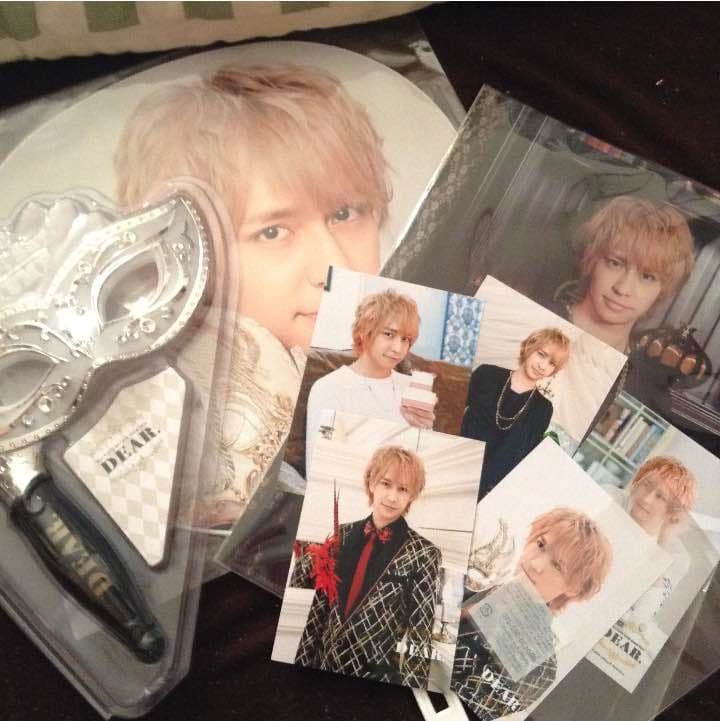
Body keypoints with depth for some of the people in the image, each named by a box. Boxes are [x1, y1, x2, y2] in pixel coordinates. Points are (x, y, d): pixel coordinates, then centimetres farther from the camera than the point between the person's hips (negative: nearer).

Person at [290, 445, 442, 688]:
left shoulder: (423, 554, -11)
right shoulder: (342, 535, 0)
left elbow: (419, 635, -10)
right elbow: (318, 609, 7)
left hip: (379, 675, -4)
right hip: (322, 666, 4)